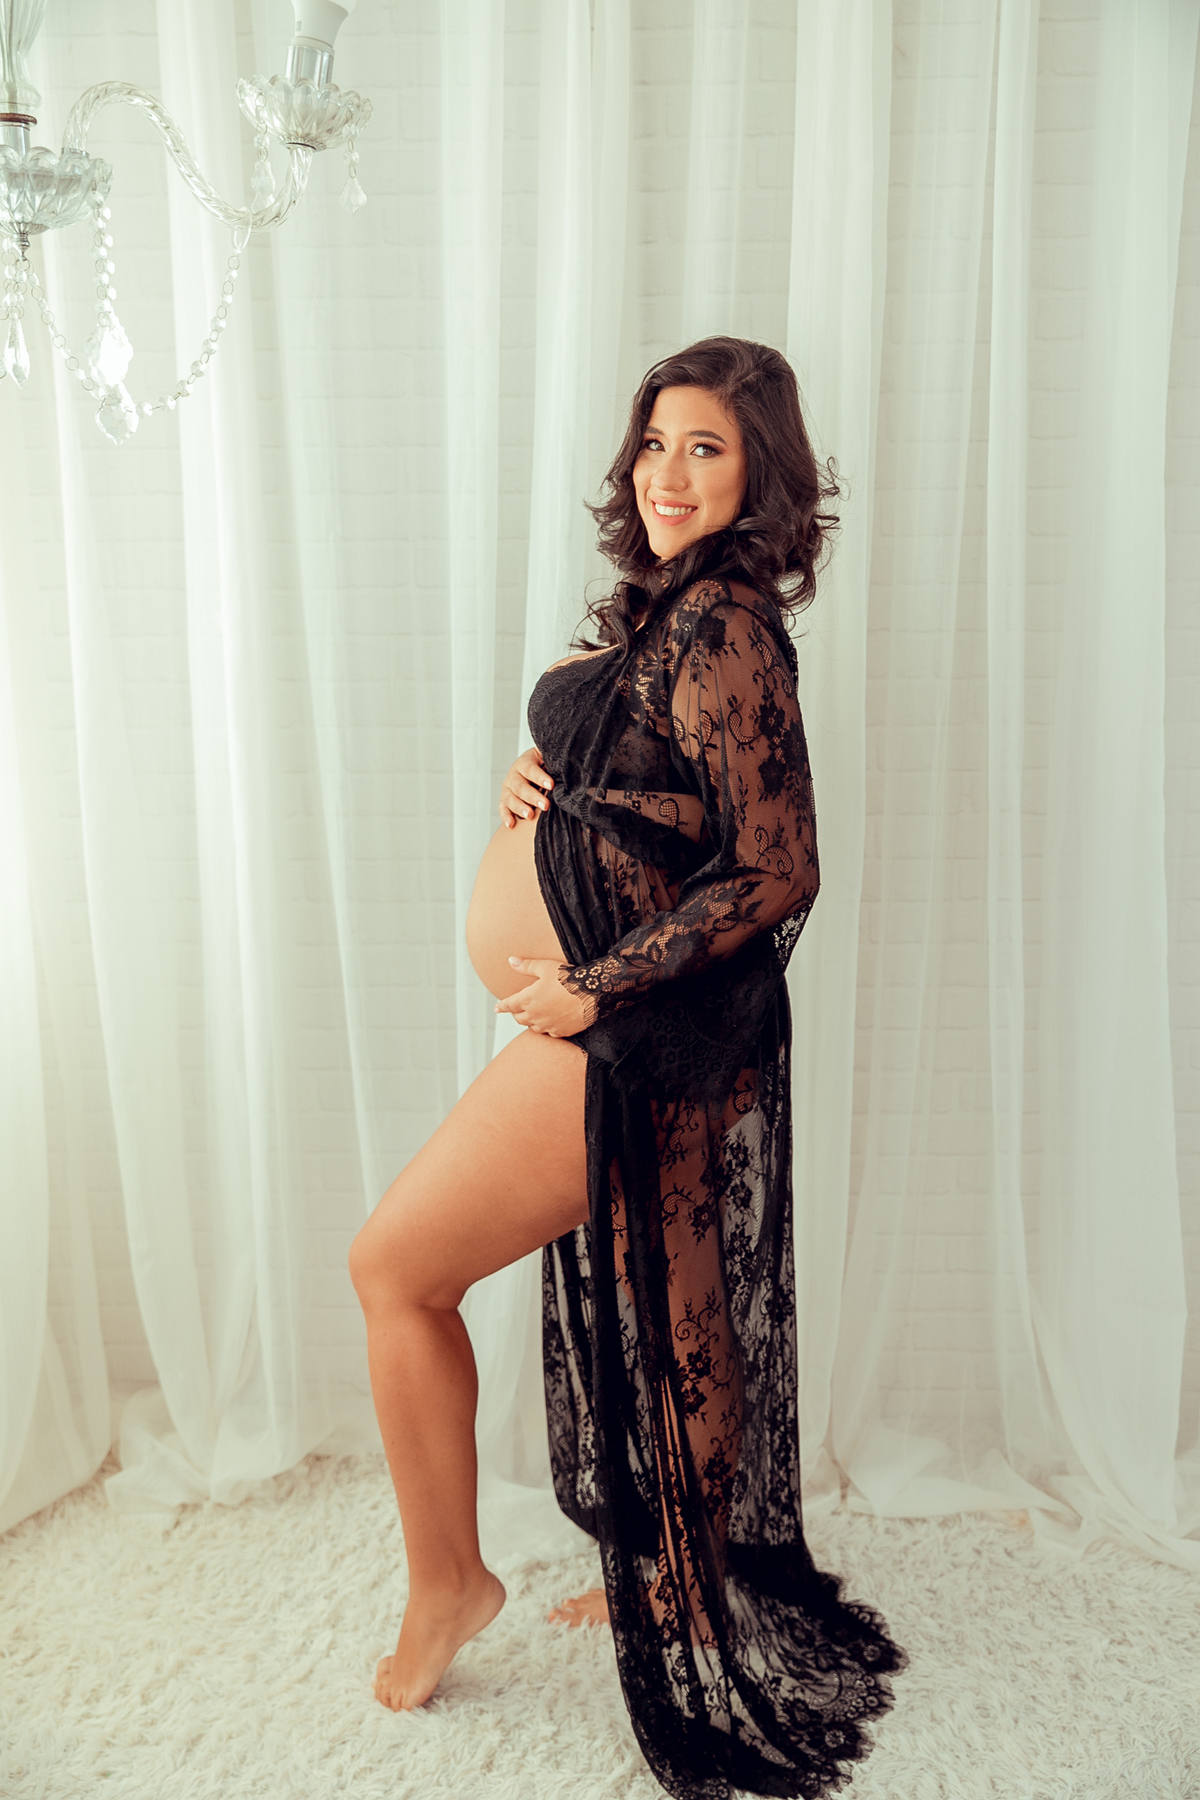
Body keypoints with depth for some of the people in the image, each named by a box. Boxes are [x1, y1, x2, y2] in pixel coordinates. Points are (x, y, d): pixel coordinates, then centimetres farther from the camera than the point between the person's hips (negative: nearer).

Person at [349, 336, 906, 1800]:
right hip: (610, 1022, 9)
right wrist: (528, 778, 1)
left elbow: (776, 873, -22)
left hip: (638, 1033, -9)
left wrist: (589, 989, -18)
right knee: (648, 1302, 20)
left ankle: (444, 1582, 21)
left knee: (395, 1266, 2)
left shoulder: (726, 626, -17)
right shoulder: (662, 609, 12)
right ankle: (672, 1572, 40)